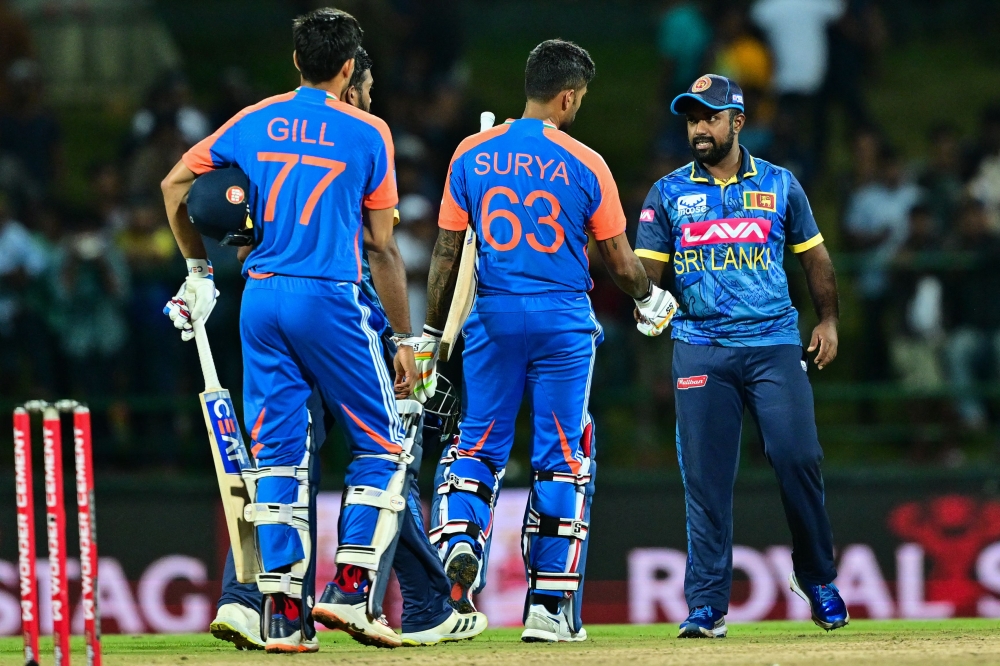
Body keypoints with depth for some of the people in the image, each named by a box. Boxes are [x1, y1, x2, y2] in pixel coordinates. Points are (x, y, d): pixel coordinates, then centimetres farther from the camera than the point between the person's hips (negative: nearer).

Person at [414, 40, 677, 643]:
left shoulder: (472, 156, 2)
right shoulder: (586, 165, -5)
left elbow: (447, 253, 3)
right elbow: (621, 263, 1)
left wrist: (431, 335, 11)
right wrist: (651, 299, 22)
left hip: (492, 317, 2)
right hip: (564, 321, -2)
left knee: (480, 443, 12)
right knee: (563, 457, 4)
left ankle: (459, 536, -17)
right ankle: (550, 605, 3)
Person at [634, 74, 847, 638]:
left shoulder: (780, 185, 10)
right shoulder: (669, 193, 9)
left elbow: (815, 256, 18)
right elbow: (647, 269, 4)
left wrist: (829, 321, 9)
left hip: (775, 343, 0)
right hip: (701, 349, 0)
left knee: (798, 458, -10)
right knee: (706, 478, -4)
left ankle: (817, 579, 10)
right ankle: (707, 606, -1)